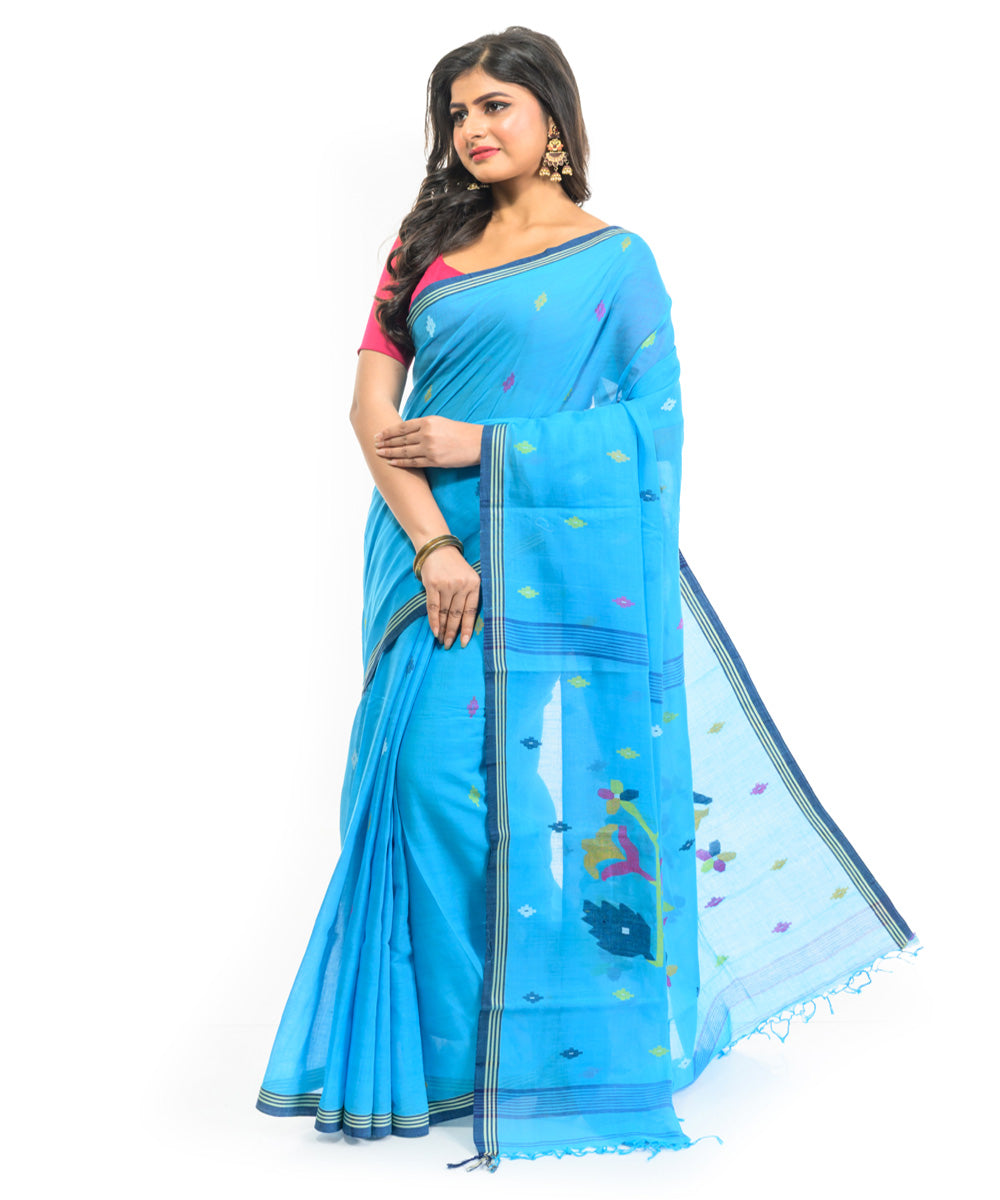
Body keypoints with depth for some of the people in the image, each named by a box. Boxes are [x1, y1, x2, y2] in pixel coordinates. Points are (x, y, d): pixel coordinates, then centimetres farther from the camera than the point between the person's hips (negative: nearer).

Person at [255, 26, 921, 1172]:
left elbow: (650, 419, -4)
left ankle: (567, 1032, 9)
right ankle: (451, 1041, 12)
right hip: (431, 545, 3)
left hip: (560, 558, -3)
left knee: (560, 781, -7)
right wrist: (431, 542, -10)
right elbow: (373, 401, 5)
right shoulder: (427, 247, 14)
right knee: (439, 773, -2)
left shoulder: (614, 258, 5)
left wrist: (483, 444, -11)